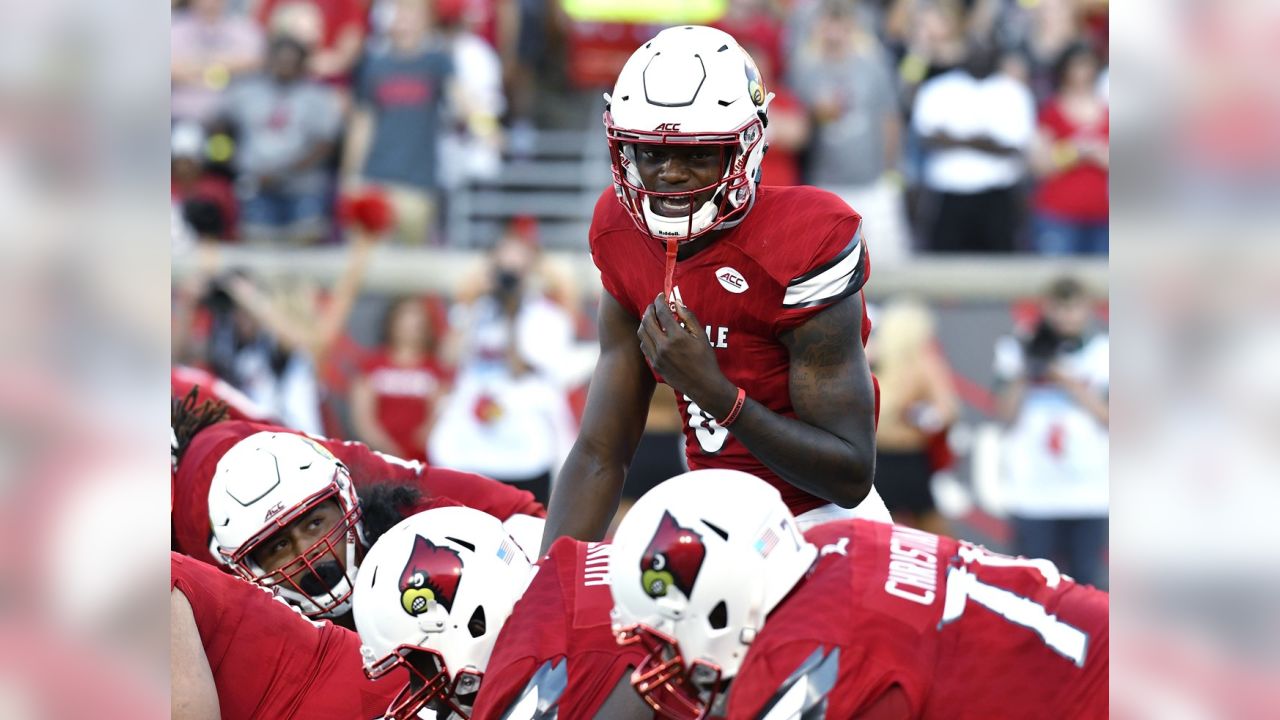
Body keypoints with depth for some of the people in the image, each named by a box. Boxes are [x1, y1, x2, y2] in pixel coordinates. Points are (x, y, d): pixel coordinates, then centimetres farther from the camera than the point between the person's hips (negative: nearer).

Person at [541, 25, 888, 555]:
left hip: (818, 525, -6)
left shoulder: (801, 248, -17)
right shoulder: (625, 238, 1)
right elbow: (599, 454, 3)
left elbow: (852, 475, -18)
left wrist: (714, 392, -26)